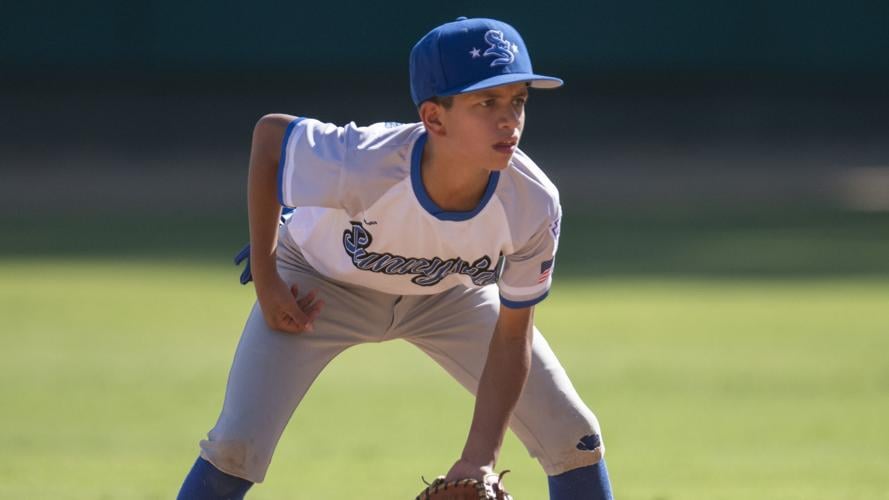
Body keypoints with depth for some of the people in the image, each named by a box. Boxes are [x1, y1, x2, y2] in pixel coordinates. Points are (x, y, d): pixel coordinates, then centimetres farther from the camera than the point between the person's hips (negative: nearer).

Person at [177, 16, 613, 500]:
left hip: (449, 294, 3)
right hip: (321, 282, -3)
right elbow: (270, 132, -20)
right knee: (236, 447, -17)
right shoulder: (360, 166, -42)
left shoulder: (533, 206, -34)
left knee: (575, 439, -4)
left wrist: (479, 458, -25)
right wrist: (264, 280, -18)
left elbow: (512, 335, -18)